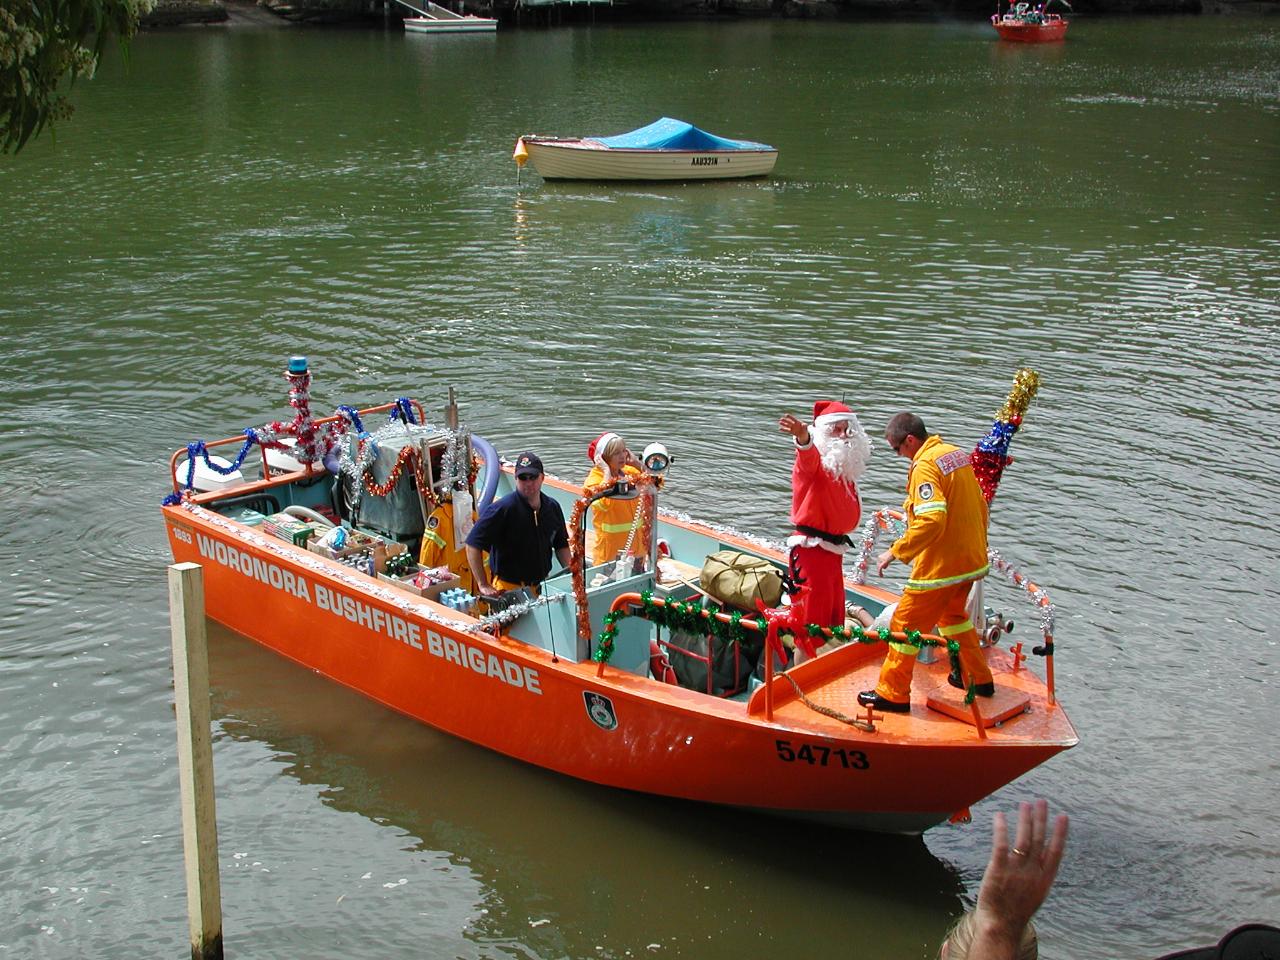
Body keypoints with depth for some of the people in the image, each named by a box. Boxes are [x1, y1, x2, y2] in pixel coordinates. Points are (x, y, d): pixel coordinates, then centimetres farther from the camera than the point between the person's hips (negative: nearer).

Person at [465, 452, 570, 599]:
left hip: (543, 586, 6)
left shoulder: (553, 508, 6)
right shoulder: (502, 509, -15)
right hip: (508, 589, -6)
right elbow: (473, 544, -16)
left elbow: (561, 545, 20)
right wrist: (483, 585, -19)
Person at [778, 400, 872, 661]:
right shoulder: (814, 460, -14)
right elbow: (808, 458, -41)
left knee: (833, 616, 20)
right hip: (811, 549, -9)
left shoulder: (846, 467, 11)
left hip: (833, 549, 9)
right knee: (810, 619, -5)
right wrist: (803, 438, -62)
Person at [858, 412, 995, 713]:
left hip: (941, 565, -9)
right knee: (953, 615, 30)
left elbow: (932, 520, -30)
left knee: (906, 624, 3)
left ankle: (893, 694, 11)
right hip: (972, 560, 9)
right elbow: (980, 505, 15)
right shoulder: (957, 454, 7)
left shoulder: (925, 466, -20)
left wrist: (896, 552, -24)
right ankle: (979, 678, 39)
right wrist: (978, 546, 27)